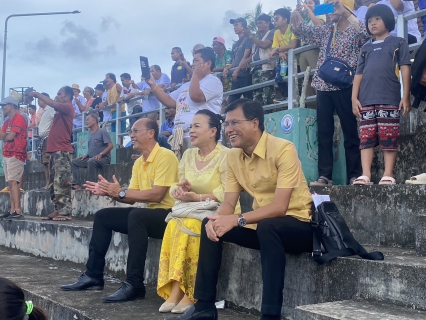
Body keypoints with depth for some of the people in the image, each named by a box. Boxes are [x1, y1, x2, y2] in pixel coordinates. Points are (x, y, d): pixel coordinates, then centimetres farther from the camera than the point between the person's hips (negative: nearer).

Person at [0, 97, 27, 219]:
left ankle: (18, 210, -23)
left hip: (15, 155, -10)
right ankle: (12, 210, 5)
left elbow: (10, 136, -14)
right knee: (10, 183, 5)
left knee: (13, 181, -17)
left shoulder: (18, 118, -7)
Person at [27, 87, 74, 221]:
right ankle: (58, 210, 11)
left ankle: (66, 212, -12)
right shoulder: (61, 110, 24)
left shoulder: (68, 107, -6)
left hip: (62, 151, -10)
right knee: (54, 183, 8)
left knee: (61, 183, -12)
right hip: (55, 150, 10)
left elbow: (52, 103, -17)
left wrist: (37, 94, -12)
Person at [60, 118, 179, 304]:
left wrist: (120, 192, -20)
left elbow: (157, 195, -23)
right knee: (103, 216, 4)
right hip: (146, 214, 9)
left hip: (168, 215, -9)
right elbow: (132, 198, 9)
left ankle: (134, 284, -32)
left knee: (136, 216, -36)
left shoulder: (165, 156, -14)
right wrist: (109, 192, -8)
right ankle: (93, 275, 7)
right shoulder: (139, 162, 13)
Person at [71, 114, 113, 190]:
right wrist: (86, 155, 6)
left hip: (103, 158, -8)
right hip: (91, 158, 8)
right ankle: (77, 184, -16)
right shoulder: (91, 135, 20)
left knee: (91, 161, -39)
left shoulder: (102, 131, -4)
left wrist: (100, 154, -24)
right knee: (73, 162, -4)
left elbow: (110, 146, -13)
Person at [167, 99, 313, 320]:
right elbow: (228, 204, 1)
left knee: (267, 226, -37)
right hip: (263, 227, 7)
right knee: (211, 225, -6)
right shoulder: (233, 155, 1)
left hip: (299, 226, -7)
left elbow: (280, 207, -27)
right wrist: (215, 219, -22)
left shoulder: (283, 150, -21)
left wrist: (238, 220, -34)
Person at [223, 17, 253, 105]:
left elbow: (245, 57, -9)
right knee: (231, 101, 3)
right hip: (236, 76, 8)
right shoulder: (235, 44, 23)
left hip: (245, 74, -8)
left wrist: (237, 70, -17)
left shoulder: (248, 39, 1)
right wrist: (227, 68, 1)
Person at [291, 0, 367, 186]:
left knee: (350, 132, 0)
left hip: (344, 87, -5)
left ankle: (354, 175, 2)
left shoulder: (355, 30, 2)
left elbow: (365, 33, -21)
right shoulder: (325, 31, 17)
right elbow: (299, 29, 18)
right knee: (324, 132, 3)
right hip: (323, 87, 5)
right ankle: (324, 176, 7)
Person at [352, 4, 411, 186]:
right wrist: (354, 98, 5)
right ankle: (365, 175, -2)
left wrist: (406, 96, -5)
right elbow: (359, 73, 17)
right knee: (366, 138, -1)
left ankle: (388, 175, -2)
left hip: (389, 99, -3)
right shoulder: (366, 47, 21)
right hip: (366, 100, 4)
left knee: (389, 139, -4)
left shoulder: (398, 42, 11)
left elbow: (405, 69, 4)